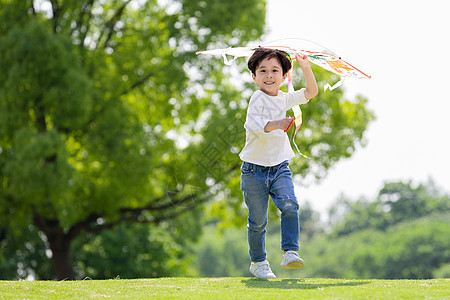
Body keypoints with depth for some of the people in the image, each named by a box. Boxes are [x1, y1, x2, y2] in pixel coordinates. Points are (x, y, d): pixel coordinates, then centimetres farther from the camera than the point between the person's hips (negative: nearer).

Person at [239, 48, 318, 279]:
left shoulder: (284, 99, 9)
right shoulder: (257, 99, -11)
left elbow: (311, 92, 20)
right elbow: (253, 123, -29)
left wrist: (305, 67, 6)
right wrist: (274, 125, -47)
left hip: (279, 167, 4)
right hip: (254, 170, -4)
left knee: (289, 206, -20)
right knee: (258, 220, 3)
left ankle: (290, 252, -18)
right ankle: (258, 262, 20)